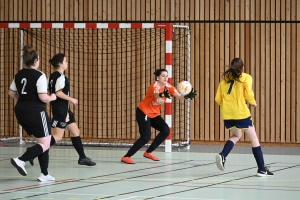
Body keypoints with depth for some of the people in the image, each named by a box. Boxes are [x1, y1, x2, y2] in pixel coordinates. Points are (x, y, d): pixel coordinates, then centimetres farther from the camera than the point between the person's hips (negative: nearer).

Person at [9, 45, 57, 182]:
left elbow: (11, 93, 15)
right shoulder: (39, 76, -15)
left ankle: (44, 174, 16)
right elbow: (43, 97, -19)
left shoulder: (19, 74, 7)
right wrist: (52, 97, 1)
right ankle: (21, 160, -19)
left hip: (20, 111, 8)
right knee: (45, 144, 1)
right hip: (35, 111, -8)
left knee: (42, 141, 18)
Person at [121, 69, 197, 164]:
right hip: (143, 112, -8)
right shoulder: (154, 85, -23)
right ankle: (126, 157, -11)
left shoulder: (168, 87, -4)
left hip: (154, 114, 8)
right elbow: (156, 95, -46)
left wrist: (187, 96, -39)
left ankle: (148, 152, 10)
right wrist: (162, 94, -69)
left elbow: (179, 96, -17)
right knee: (146, 137, -17)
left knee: (166, 130, -4)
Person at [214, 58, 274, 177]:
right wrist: (253, 102, 4)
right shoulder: (246, 77, 0)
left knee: (236, 135, 27)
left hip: (227, 114, 5)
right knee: (254, 139, 8)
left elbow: (218, 99, 9)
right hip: (241, 113, -5)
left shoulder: (224, 79, 12)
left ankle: (222, 155, 1)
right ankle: (262, 169, 7)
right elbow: (248, 93, -14)